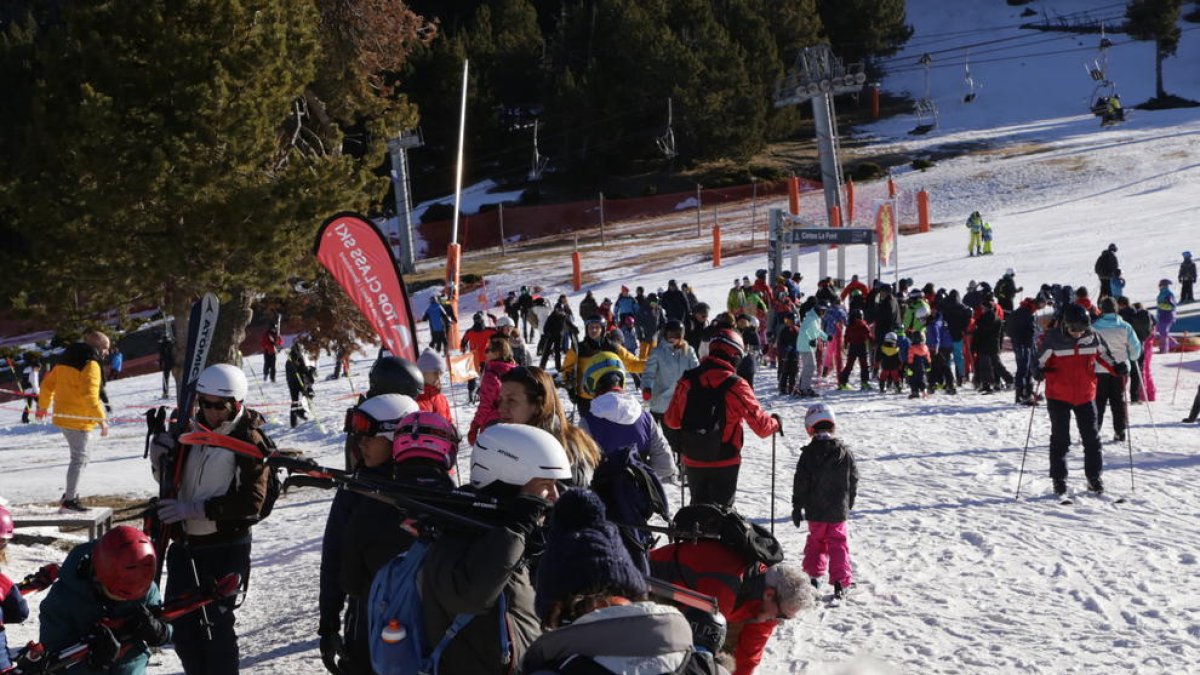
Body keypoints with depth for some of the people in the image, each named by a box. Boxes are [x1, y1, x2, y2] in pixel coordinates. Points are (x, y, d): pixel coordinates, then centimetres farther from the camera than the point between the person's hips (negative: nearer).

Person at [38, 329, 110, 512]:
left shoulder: (65, 360, 15)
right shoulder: (91, 364, -14)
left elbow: (47, 384, 21)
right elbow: (90, 395, -24)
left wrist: (43, 405, 35)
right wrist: (101, 419, -23)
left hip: (63, 416, 9)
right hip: (78, 419, -9)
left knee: (80, 456, 20)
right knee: (79, 458, -4)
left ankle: (70, 494, 21)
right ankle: (69, 500, -4)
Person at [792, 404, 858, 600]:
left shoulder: (808, 454, -9)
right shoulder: (845, 453, -5)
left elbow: (800, 483, -6)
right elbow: (853, 481, 3)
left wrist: (797, 508, 3)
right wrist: (849, 504, 18)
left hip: (815, 512, 0)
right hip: (839, 511, 0)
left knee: (816, 541, 18)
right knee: (839, 544, 7)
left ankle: (813, 574, 17)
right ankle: (841, 581, 1)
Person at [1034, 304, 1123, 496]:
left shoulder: (1093, 339, -3)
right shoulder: (1053, 340, -12)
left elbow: (1103, 355, 12)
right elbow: (1041, 361, -5)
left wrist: (1116, 368, -5)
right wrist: (1039, 372, -27)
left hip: (1085, 396, 3)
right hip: (1058, 396, -3)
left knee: (1092, 437, 7)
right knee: (1060, 439, 2)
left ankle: (1094, 477, 19)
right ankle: (1059, 479, 11)